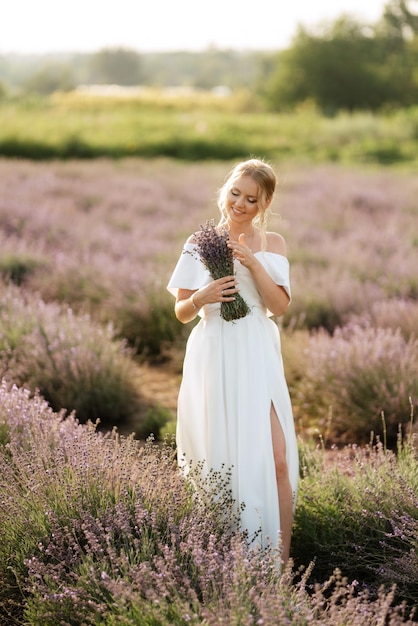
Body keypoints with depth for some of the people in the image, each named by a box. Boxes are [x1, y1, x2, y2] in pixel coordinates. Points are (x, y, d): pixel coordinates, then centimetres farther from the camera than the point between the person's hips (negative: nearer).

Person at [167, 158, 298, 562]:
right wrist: (201, 298, -16)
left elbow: (280, 306, -3)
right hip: (214, 358, -1)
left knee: (276, 459, -8)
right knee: (218, 456, 3)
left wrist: (253, 262, -13)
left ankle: (280, 559, 0)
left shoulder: (272, 244, 8)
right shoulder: (200, 244, 3)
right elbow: (182, 313, 6)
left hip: (257, 359, 1)